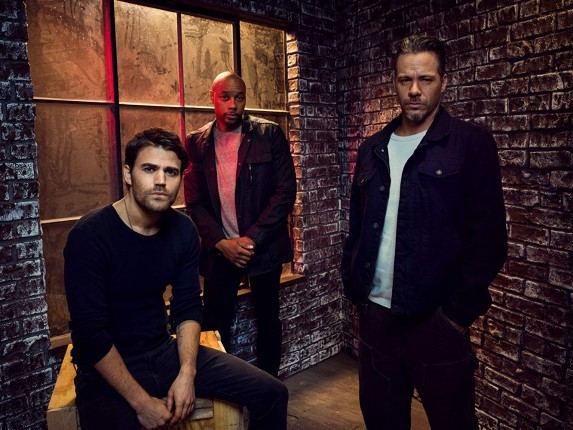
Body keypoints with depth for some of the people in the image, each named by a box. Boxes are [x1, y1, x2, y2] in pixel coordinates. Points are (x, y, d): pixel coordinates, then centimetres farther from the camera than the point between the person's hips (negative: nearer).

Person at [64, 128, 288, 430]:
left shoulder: (183, 230, -2)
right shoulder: (89, 235, -18)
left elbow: (188, 308, 2)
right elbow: (90, 334, -18)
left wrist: (187, 374, -10)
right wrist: (141, 402, -19)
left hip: (165, 351, 5)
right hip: (107, 368, -4)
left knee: (272, 394, -2)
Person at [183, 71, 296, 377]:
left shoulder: (269, 134, -4)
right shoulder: (197, 142, 3)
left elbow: (286, 191, -8)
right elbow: (194, 201, 2)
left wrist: (251, 239, -14)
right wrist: (221, 243, -11)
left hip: (263, 246, -1)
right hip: (220, 249, 1)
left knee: (268, 320, 13)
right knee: (215, 325, 7)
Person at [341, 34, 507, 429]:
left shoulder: (471, 144, -4)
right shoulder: (372, 150, 9)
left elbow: (489, 236, -9)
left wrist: (461, 311, -11)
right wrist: (354, 290, 6)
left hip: (437, 319, -4)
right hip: (375, 316, 4)